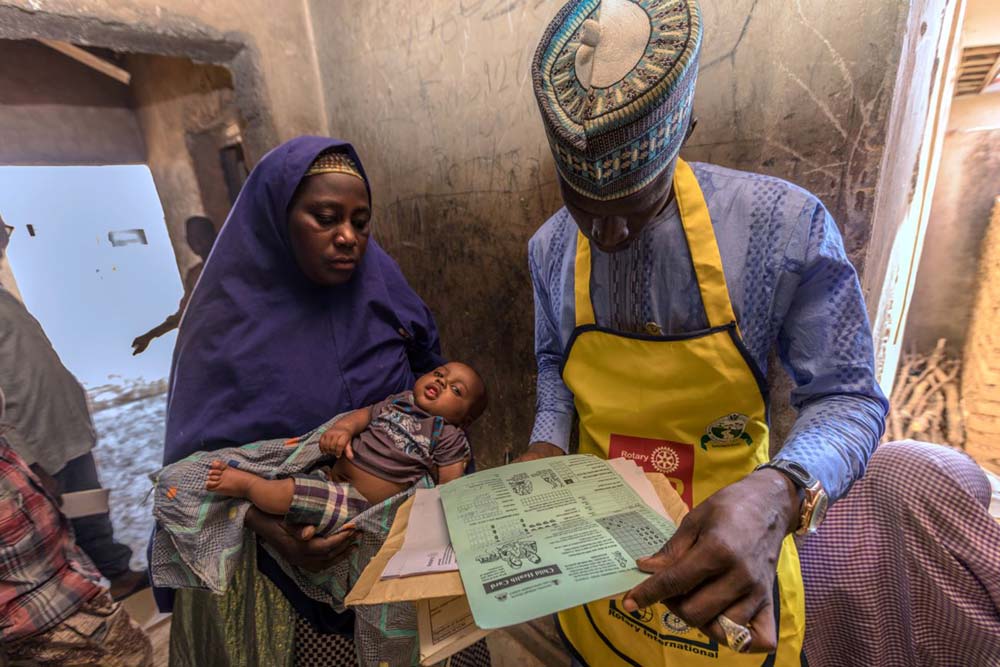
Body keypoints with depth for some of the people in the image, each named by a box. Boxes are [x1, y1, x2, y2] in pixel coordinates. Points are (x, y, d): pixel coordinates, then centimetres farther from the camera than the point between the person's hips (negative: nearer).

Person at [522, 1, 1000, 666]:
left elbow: (846, 395, -16)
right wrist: (548, 440, -13)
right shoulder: (549, 248, -10)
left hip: (729, 549, -2)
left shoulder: (785, 226, -22)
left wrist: (778, 494, -36)